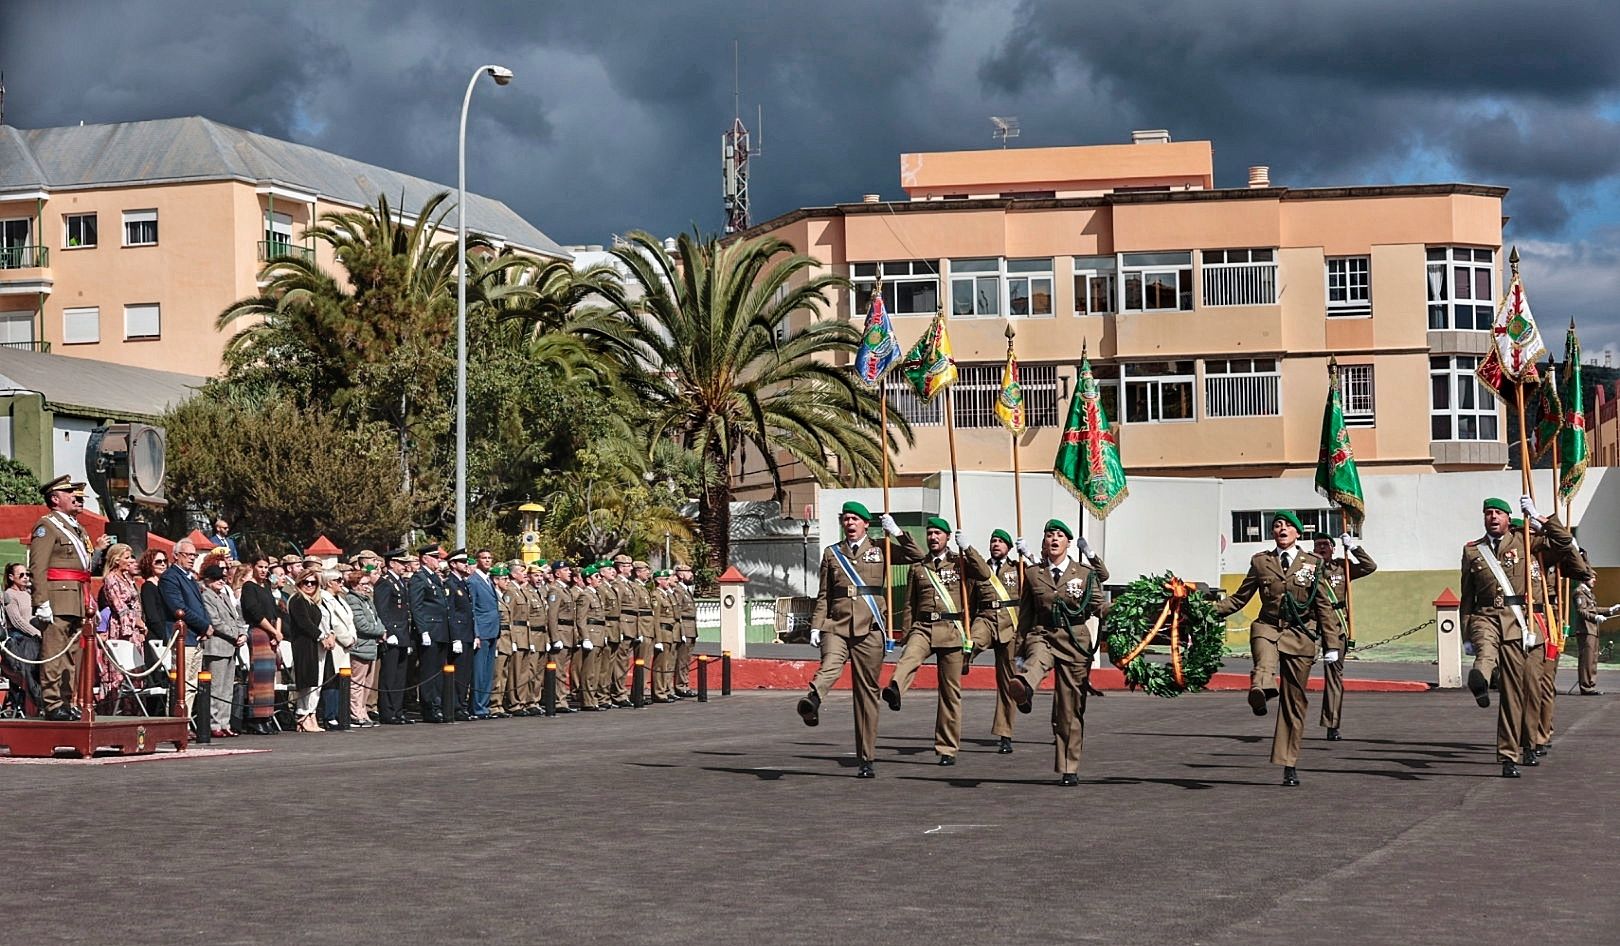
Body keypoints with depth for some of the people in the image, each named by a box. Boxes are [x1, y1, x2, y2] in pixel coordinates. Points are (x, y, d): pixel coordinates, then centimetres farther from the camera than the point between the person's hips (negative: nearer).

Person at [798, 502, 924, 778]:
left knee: (867, 691, 0)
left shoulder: (880, 549, 13)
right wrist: (816, 626, 4)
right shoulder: (831, 553, 16)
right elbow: (823, 595, 15)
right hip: (837, 626, 0)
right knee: (830, 667, -31)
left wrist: (895, 531, -2)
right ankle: (812, 699, -62)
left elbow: (917, 556, 2)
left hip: (870, 629, 0)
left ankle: (865, 760, 6)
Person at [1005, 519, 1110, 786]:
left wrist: (1114, 611, -16)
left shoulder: (1085, 573, 7)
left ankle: (1070, 769, 12)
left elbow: (1098, 607, 4)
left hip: (1075, 640, 1)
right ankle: (1023, 690, -75)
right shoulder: (1032, 574, 9)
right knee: (1037, 659, -39)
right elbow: (1025, 613, 14)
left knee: (1071, 707, 2)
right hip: (1043, 635, 0)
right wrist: (1021, 644, 14)